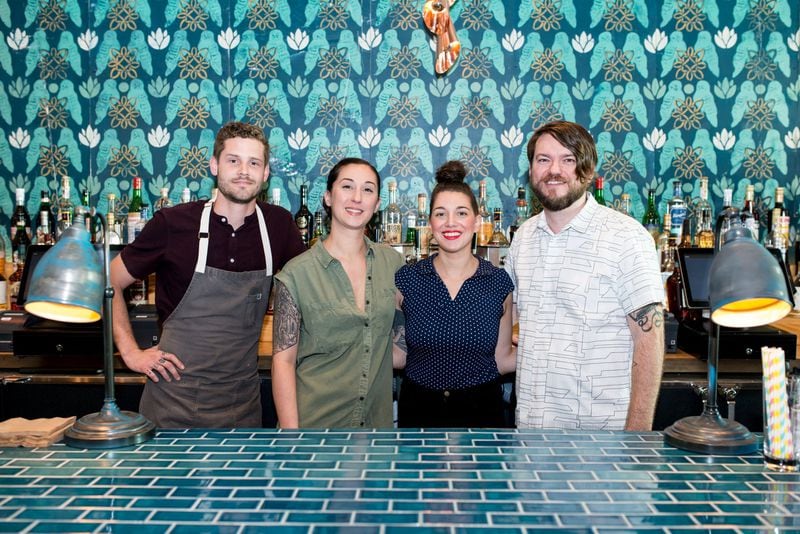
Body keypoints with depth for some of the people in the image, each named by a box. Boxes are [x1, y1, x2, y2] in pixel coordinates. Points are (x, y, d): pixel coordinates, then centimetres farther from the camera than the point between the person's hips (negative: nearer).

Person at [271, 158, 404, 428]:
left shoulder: (393, 261, 0)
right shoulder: (296, 273, -11)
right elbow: (283, 361, -10)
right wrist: (290, 429, -14)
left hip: (377, 416, 4)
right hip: (315, 419, -3)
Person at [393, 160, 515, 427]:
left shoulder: (499, 283, -5)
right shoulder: (406, 279, -6)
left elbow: (502, 358, 3)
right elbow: (399, 355, 1)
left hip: (481, 409, 0)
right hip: (419, 408, 0)